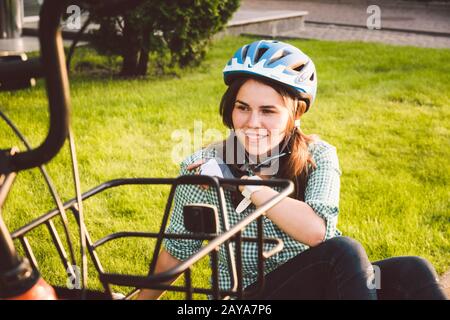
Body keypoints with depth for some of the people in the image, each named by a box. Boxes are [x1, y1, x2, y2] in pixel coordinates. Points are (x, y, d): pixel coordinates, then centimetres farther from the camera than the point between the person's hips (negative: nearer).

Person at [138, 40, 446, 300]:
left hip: (320, 284, 3)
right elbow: (177, 251, 5)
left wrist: (244, 182, -21)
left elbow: (316, 230, -23)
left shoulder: (318, 156, -4)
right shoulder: (203, 169, -9)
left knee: (412, 272, -24)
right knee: (344, 252, -31)